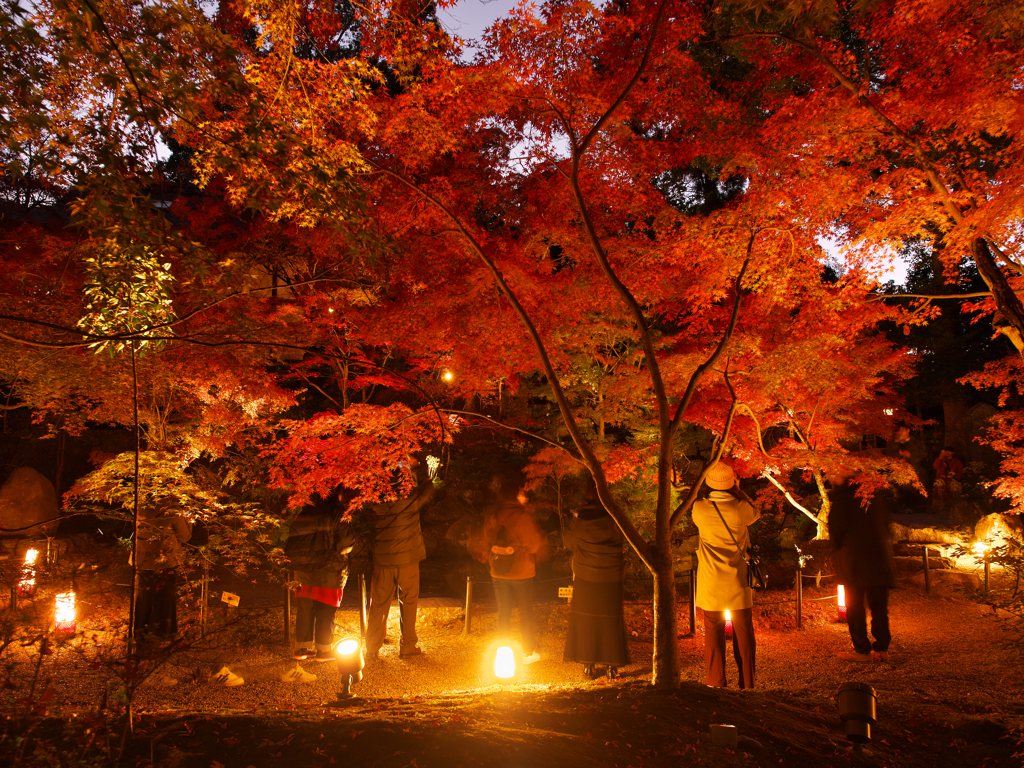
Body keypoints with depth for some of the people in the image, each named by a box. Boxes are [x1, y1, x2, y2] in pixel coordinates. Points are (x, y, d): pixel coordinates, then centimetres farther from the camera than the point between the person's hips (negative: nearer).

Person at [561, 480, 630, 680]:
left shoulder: (579, 519, -11)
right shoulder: (613, 518, -11)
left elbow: (568, 543, 3)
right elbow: (620, 539, 3)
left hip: (585, 579, 0)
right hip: (611, 580, 0)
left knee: (585, 620, 12)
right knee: (611, 621, 11)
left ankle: (589, 665, 16)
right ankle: (612, 666, 15)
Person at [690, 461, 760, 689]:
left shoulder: (699, 508, -10)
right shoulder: (741, 509, -12)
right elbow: (756, 514, 12)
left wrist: (705, 494, 22)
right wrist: (738, 491, 16)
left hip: (711, 583, 0)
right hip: (738, 581, 0)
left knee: (713, 631, 8)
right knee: (743, 632, 12)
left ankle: (716, 683, 11)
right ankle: (747, 683, 20)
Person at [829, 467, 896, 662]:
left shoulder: (843, 497, -9)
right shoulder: (876, 497, 10)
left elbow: (836, 527, -10)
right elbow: (885, 524, 16)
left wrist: (837, 548, 6)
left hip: (853, 560, -6)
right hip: (880, 559, 6)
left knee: (855, 606, 2)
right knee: (879, 606, 10)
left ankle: (862, 649, 4)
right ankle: (881, 648, 13)